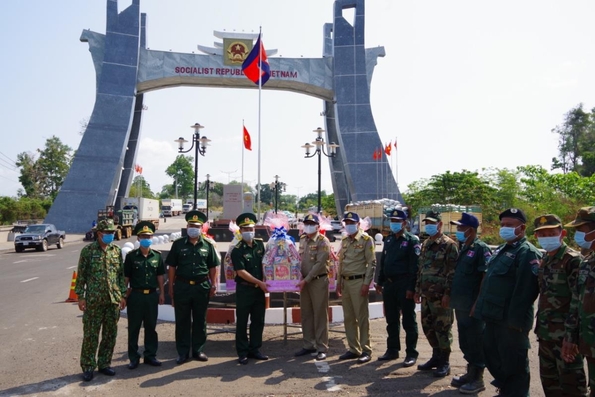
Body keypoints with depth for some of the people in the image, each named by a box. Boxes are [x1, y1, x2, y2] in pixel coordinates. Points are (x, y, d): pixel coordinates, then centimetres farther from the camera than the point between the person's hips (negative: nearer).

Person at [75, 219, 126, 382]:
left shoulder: (117, 251, 6)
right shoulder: (88, 250, -4)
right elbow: (81, 275, -3)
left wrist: (123, 295, 7)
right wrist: (80, 297, -6)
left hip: (113, 300, 4)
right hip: (93, 300, -3)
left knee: (110, 334, 10)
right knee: (90, 335, 4)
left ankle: (104, 364, 24)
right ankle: (88, 367, 17)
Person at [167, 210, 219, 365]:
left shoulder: (208, 245, 4)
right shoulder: (178, 244, 2)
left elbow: (213, 267, 8)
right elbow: (172, 267, 3)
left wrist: (214, 285, 0)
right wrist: (171, 287, -1)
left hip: (202, 287, 1)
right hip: (182, 287, -1)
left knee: (200, 320, 10)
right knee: (182, 321, 7)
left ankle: (198, 350, 23)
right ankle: (183, 352, 18)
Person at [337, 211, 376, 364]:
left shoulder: (366, 239, -7)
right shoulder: (344, 240, 13)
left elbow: (371, 263, -10)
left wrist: (366, 283, -15)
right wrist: (339, 281, 13)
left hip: (359, 282, -7)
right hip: (345, 282, 7)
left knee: (362, 317, -2)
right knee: (348, 317, 11)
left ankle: (366, 350, 8)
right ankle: (354, 349, 22)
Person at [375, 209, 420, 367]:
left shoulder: (412, 240, -8)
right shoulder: (388, 240, 14)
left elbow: (414, 266, -14)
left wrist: (411, 288, -19)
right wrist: (380, 282, 14)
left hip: (404, 285, -7)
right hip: (389, 285, 7)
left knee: (408, 321, 2)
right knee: (391, 320, 14)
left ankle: (411, 353, 11)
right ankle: (392, 350, 25)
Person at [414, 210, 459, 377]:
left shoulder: (449, 245, -9)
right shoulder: (425, 244, 15)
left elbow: (452, 272, -14)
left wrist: (447, 294, -18)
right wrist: (418, 290, 17)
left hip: (440, 295, -8)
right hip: (426, 294, 8)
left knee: (442, 328, 0)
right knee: (428, 326, 14)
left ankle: (444, 362, 13)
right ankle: (436, 356, 29)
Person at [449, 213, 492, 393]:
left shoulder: (481, 248, -14)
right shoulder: (462, 248, 12)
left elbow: (487, 278, -18)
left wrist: (478, 303, -19)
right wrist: (454, 297, 16)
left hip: (473, 306, -9)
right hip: (461, 305, 9)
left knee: (475, 342, 3)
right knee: (465, 342, 17)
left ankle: (478, 379, 14)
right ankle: (470, 373, 30)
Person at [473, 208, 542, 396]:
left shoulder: (528, 253, -15)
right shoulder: (501, 250, 16)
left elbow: (525, 290, -22)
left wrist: (516, 320, -24)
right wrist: (480, 306, 18)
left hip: (510, 320, -9)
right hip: (494, 317, 10)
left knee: (513, 363, 4)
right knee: (492, 355, 20)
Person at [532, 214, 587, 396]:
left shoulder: (572, 260, -13)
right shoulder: (545, 260, 12)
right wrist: (540, 326, 15)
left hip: (565, 334, -8)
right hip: (546, 333, 8)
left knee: (571, 382, 2)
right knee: (549, 380, 19)